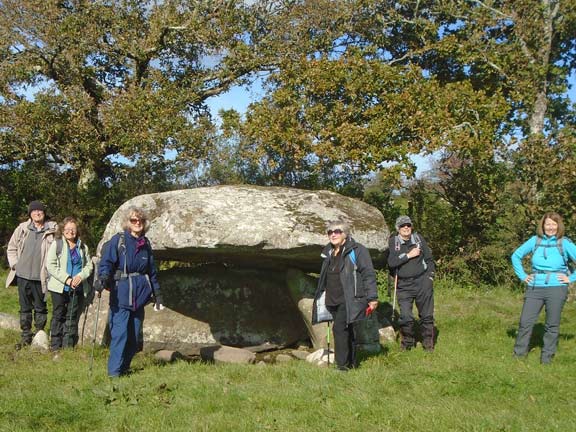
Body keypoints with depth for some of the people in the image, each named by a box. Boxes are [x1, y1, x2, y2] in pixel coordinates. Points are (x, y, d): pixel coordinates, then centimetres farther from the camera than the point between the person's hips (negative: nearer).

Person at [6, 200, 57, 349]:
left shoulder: (52, 230, -4)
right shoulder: (22, 228, 4)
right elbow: (11, 248, 14)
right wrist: (14, 264, 4)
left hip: (40, 277, -3)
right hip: (22, 275, 3)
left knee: (40, 308, 7)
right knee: (25, 307, 11)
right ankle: (25, 336, 21)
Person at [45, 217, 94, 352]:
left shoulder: (82, 247, 10)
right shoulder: (57, 244, 0)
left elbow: (89, 265, 9)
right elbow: (50, 265, -8)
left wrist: (81, 276, -11)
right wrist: (66, 279, -15)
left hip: (77, 288, 3)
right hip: (59, 287, -3)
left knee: (72, 317, 5)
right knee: (58, 316, 5)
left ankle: (68, 346, 12)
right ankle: (55, 346, 11)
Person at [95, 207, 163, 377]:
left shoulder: (145, 243, 13)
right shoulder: (117, 240, -2)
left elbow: (151, 271, 20)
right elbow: (106, 262, -11)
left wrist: (157, 294, 21)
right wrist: (102, 279, -30)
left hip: (140, 294, 6)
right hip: (121, 294, -5)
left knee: (135, 334, 7)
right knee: (120, 332, -11)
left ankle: (124, 366, 19)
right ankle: (114, 371, -5)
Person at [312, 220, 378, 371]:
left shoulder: (356, 250, -6)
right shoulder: (328, 253, 15)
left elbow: (368, 274, -10)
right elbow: (324, 278, 25)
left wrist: (372, 297, -15)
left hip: (348, 299, -7)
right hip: (332, 300, 7)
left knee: (340, 328, -16)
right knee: (346, 330, 14)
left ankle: (342, 364, -9)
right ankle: (351, 363, 23)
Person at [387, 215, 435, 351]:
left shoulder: (418, 239, 5)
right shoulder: (393, 242, 0)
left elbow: (429, 259, 11)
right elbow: (391, 262, -13)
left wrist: (430, 277, 5)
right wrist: (409, 255, -14)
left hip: (422, 283, 1)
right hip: (404, 285, -1)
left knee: (426, 315, 6)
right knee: (405, 317, -5)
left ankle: (428, 343, 20)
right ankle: (407, 342, 16)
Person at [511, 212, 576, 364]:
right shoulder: (535, 240, 5)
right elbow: (516, 256, 14)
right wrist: (522, 275, 7)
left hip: (556, 289, -2)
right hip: (534, 288, 2)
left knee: (552, 325, 6)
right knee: (525, 322, 1)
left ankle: (547, 357, 18)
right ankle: (519, 354, 12)